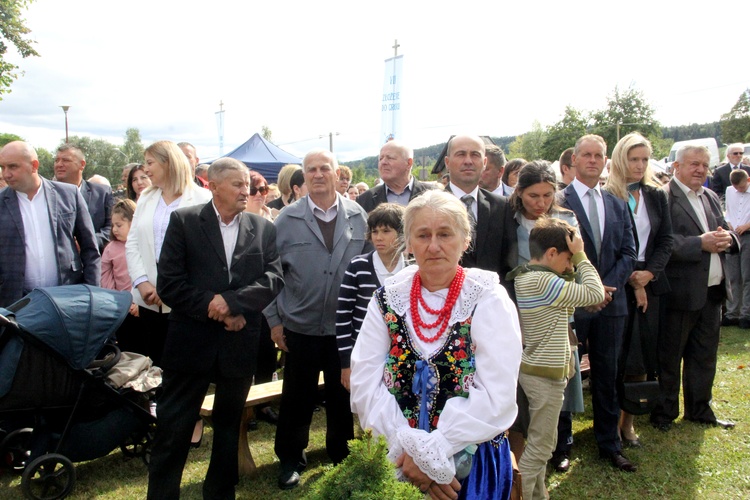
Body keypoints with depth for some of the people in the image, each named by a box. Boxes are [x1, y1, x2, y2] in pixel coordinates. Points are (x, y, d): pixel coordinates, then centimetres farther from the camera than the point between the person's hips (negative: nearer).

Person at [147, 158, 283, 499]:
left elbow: (274, 279, -5)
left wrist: (232, 302, -18)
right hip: (191, 341, -2)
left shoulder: (264, 229, 5)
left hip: (240, 343, 3)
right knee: (172, 432, 5)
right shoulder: (183, 221, -1)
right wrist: (214, 311, -14)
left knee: (229, 428, 17)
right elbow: (168, 283, -8)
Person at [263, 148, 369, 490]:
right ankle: (290, 458, 32)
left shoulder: (358, 216, 0)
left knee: (343, 392, 15)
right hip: (300, 326, -1)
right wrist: (273, 318, -2)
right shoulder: (286, 219, -3)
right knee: (297, 396, 12)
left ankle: (340, 449, 37)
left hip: (347, 326, 1)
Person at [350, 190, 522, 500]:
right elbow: (365, 383, -8)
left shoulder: (488, 300, -11)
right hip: (400, 463, 2)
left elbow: (497, 396, -19)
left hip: (473, 462, -2)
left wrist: (428, 451, -20)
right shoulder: (387, 300, -4)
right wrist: (406, 448, -18)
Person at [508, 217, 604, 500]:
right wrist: (580, 255, -11)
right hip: (545, 375, -10)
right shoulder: (543, 281, -22)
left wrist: (568, 271, 3)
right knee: (538, 448, 2)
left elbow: (567, 308, 14)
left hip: (535, 370, 10)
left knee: (542, 443, 20)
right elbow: (595, 293, -19)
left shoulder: (525, 276, 8)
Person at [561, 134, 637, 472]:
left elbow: (628, 252, 8)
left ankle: (609, 445, 27)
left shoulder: (617, 205, 12)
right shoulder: (558, 201, -7)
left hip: (611, 303, 5)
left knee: (607, 377, 14)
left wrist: (609, 286, -7)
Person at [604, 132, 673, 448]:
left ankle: (628, 421, 20)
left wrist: (649, 272, -9)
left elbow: (666, 239, 7)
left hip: (649, 284, 5)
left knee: (643, 357, 7)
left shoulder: (656, 196, 11)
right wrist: (630, 280, -11)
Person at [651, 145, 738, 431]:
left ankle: (699, 410, 34)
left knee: (704, 356, 18)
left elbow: (726, 231, 16)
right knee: (669, 357, 6)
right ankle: (664, 413, 21)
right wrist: (701, 243, -23)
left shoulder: (711, 198, 16)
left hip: (712, 292, 8)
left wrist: (727, 237, -6)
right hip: (680, 292, -8)